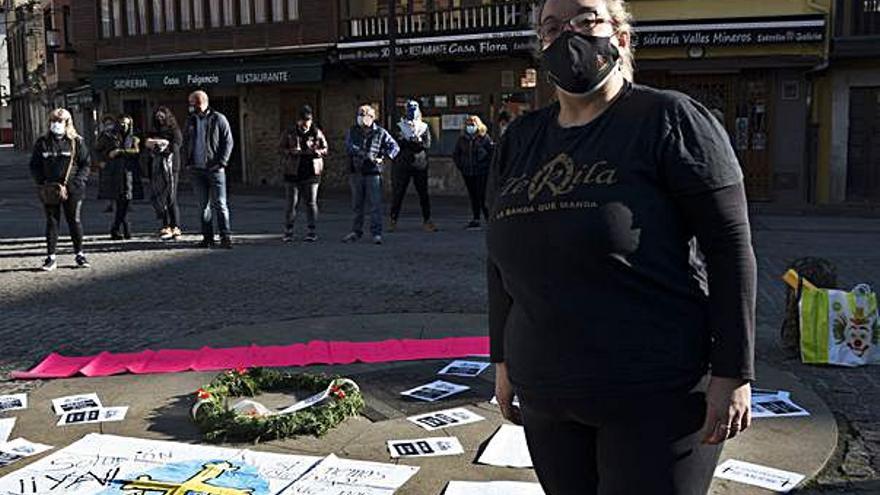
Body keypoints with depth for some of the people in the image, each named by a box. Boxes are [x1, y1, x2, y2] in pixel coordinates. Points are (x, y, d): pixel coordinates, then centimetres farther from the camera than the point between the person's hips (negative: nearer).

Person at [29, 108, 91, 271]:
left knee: (75, 222, 7)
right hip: (49, 190, 1)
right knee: (52, 223, 6)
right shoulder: (42, 143, 5)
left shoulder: (76, 142, 1)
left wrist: (75, 184, -11)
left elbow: (86, 164, 0)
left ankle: (79, 254, 18)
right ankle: (51, 257, 11)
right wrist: (42, 183, -6)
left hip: (73, 190, -1)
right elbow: (34, 165, 9)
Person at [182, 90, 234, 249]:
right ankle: (207, 237, 12)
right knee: (203, 205, 7)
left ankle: (226, 236, -4)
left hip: (215, 169, -5)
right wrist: (187, 162, 8)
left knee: (219, 204, -6)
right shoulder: (191, 120, 13)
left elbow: (228, 142, -3)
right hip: (197, 170, 5)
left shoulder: (218, 119, -2)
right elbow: (185, 143, 20)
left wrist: (221, 162, -12)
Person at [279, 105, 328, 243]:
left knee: (311, 202, 3)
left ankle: (312, 231, 10)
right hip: (293, 173, 0)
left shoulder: (317, 133, 5)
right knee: (292, 203, 0)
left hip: (311, 173, 0)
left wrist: (316, 152, -15)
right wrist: (291, 152, -15)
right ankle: (288, 231, 10)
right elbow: (280, 149, 5)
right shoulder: (289, 133, 4)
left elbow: (325, 149, 7)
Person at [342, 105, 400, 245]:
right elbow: (349, 146, -8)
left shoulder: (380, 133, 1)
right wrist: (364, 154, -22)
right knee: (357, 205, 11)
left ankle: (376, 233, 0)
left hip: (373, 172, -3)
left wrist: (383, 158, -14)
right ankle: (356, 232, 21)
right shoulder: (352, 131, 6)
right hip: (356, 172, 3)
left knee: (375, 204, -6)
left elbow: (395, 147, 1)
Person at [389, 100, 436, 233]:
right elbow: (398, 142, -9)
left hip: (420, 165, 1)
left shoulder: (424, 127, 8)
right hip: (402, 165, -1)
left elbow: (427, 144, -6)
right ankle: (393, 220, 9)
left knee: (423, 194, 4)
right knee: (398, 193, 0)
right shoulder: (400, 126, 5)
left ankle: (427, 220, 12)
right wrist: (416, 142, -15)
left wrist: (407, 143, -15)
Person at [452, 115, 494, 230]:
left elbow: (493, 152, -3)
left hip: (482, 173, -5)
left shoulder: (484, 138, -5)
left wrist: (487, 164, -6)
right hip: (467, 173, 5)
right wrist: (460, 166, 10)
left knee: (482, 196, -9)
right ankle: (476, 219, 14)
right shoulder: (462, 139, 8)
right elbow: (455, 154, 19)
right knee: (473, 196, 9)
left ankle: (489, 218, 3)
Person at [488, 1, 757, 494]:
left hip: (656, 398, -5)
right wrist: (504, 359, 16)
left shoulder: (670, 119, -7)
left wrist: (734, 374, -13)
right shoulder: (520, 140, 10)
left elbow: (730, 245, -10)